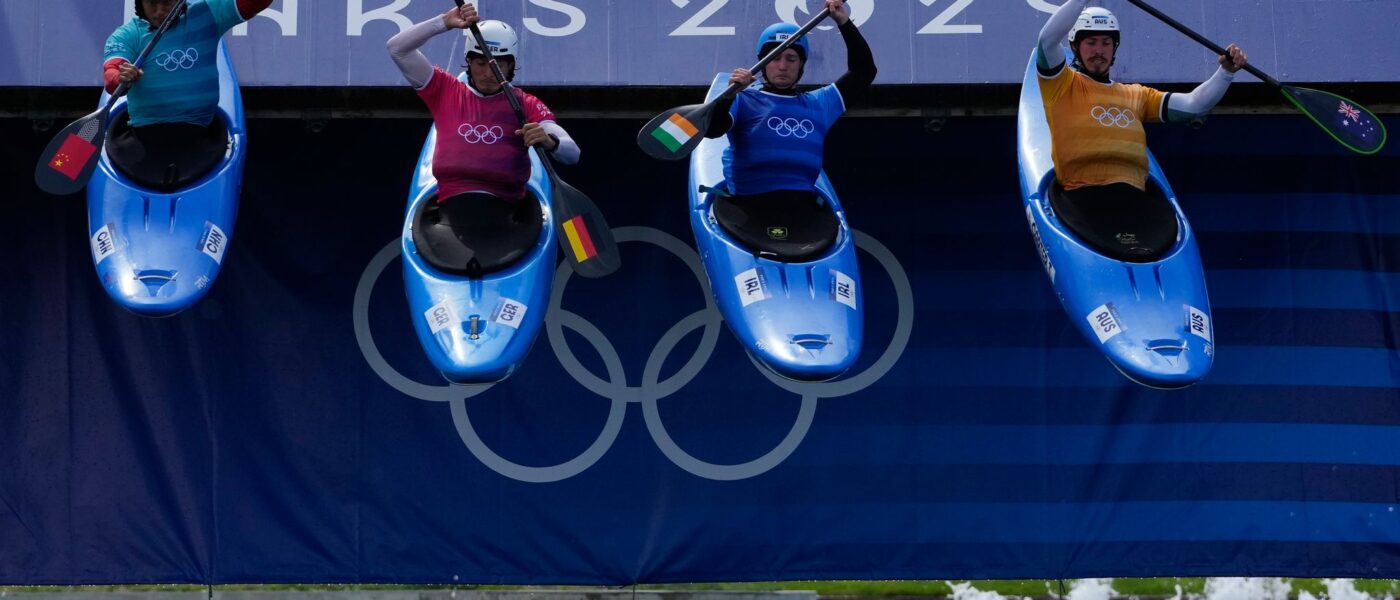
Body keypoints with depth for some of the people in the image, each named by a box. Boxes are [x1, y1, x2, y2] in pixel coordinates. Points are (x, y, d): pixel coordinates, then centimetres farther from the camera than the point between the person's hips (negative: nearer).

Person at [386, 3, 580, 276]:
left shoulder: (526, 106, 14)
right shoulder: (446, 92, 19)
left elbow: (572, 154, 1)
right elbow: (396, 48, 10)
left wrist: (549, 142, -23)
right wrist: (445, 23, -1)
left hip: (507, 209, -1)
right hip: (451, 206, 1)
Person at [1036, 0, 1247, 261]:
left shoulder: (1136, 96, 30)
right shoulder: (1062, 85, 16)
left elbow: (1194, 105, 21)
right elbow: (1047, 39, -2)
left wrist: (1226, 72, 7)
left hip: (1135, 200, 4)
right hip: (1082, 197, -4)